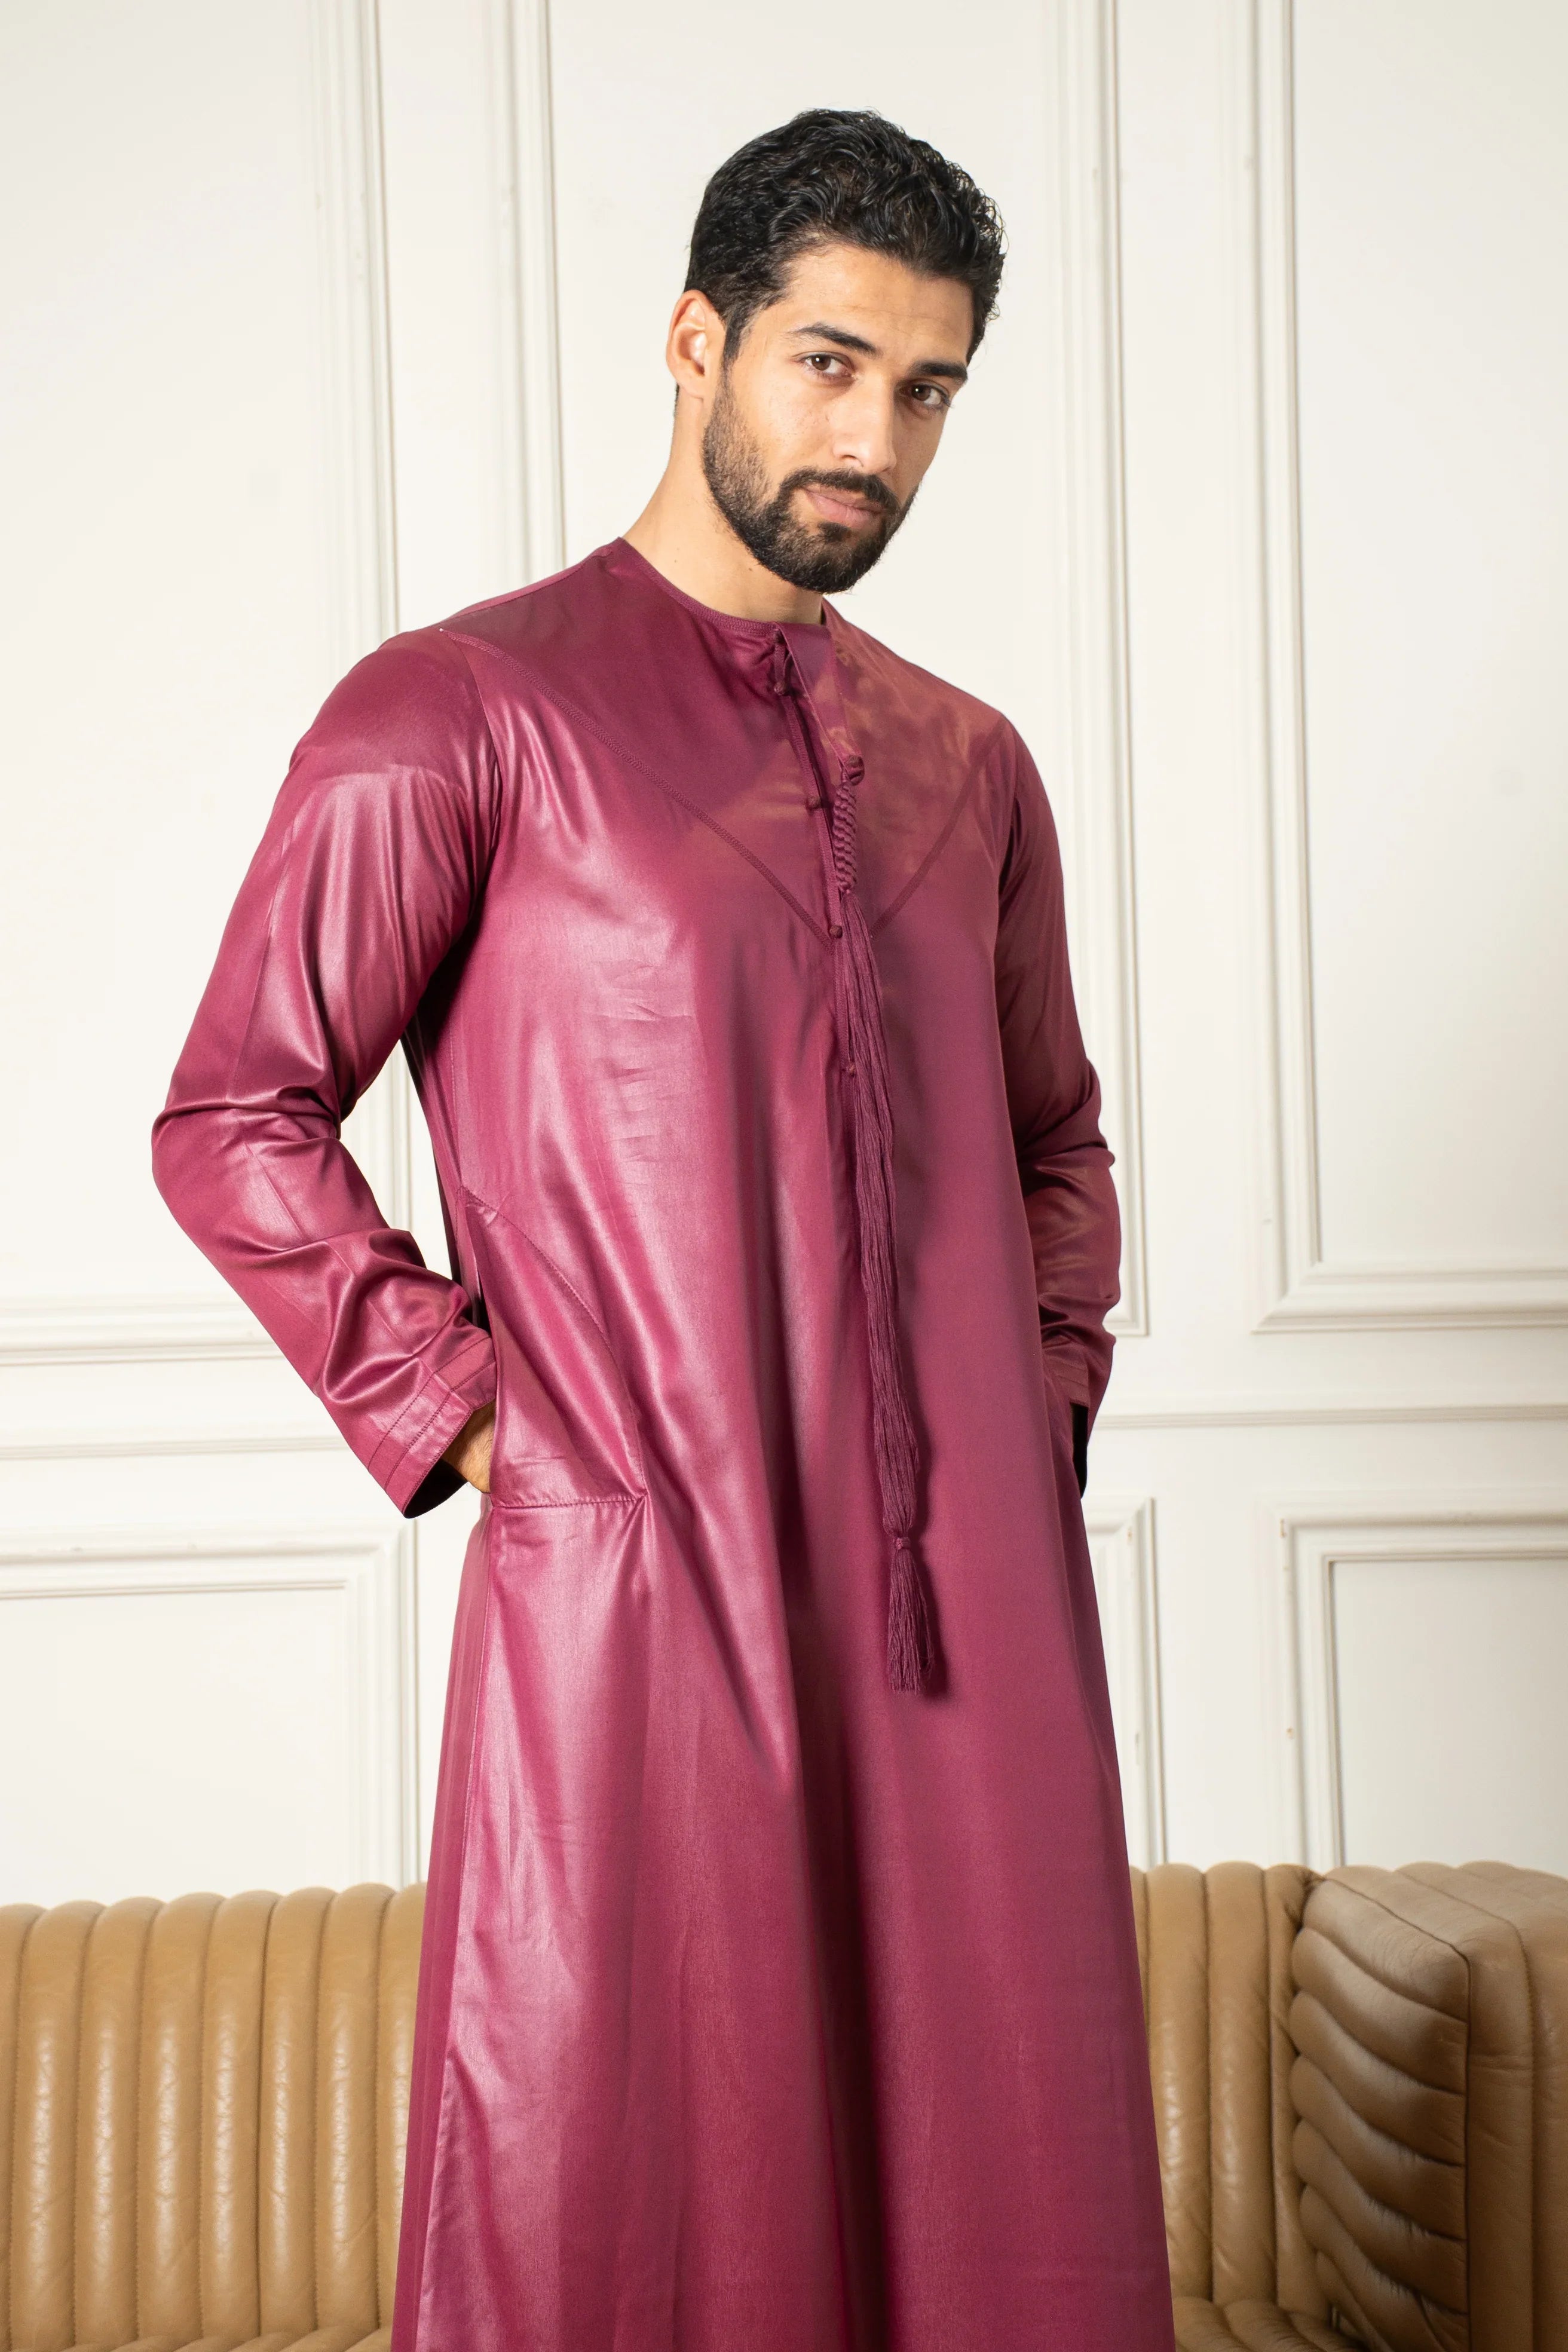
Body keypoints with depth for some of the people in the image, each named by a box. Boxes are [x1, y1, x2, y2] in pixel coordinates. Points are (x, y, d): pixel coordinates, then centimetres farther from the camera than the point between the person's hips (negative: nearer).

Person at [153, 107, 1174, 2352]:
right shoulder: (462, 713, -2)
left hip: (973, 1595, 5)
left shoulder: (967, 765, 15)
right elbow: (235, 1122, -3)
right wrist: (467, 1420, -7)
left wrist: (1048, 1395, 11)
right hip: (639, 1588, -5)